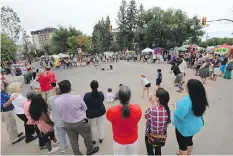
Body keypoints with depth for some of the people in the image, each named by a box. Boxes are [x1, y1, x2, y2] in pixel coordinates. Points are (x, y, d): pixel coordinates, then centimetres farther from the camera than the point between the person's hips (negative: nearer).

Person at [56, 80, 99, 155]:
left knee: (73, 141, 22)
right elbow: (85, 108, -10)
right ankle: (90, 150, 45)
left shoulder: (56, 100, -17)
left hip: (67, 124, 4)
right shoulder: (77, 97, -28)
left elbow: (60, 113, -1)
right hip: (80, 122, -3)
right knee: (87, 136, 23)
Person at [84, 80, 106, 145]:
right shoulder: (101, 94, -19)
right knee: (101, 125, 19)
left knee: (93, 126, 18)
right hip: (101, 111, 2)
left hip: (91, 113, -1)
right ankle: (101, 138, 36)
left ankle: (94, 140, 35)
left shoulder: (87, 95, -26)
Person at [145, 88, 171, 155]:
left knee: (150, 151, 20)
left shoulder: (152, 109, -31)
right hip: (162, 135, 4)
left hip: (150, 134, -4)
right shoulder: (168, 109, -16)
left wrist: (152, 104, -12)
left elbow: (146, 116, -11)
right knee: (158, 150, 27)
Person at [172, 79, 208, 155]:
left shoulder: (186, 100, -36)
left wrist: (176, 108, -17)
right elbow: (198, 111, 8)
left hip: (185, 127, -8)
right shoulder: (201, 98, -9)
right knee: (189, 140, 30)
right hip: (195, 125, 8)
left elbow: (179, 115, -35)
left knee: (182, 144, 16)